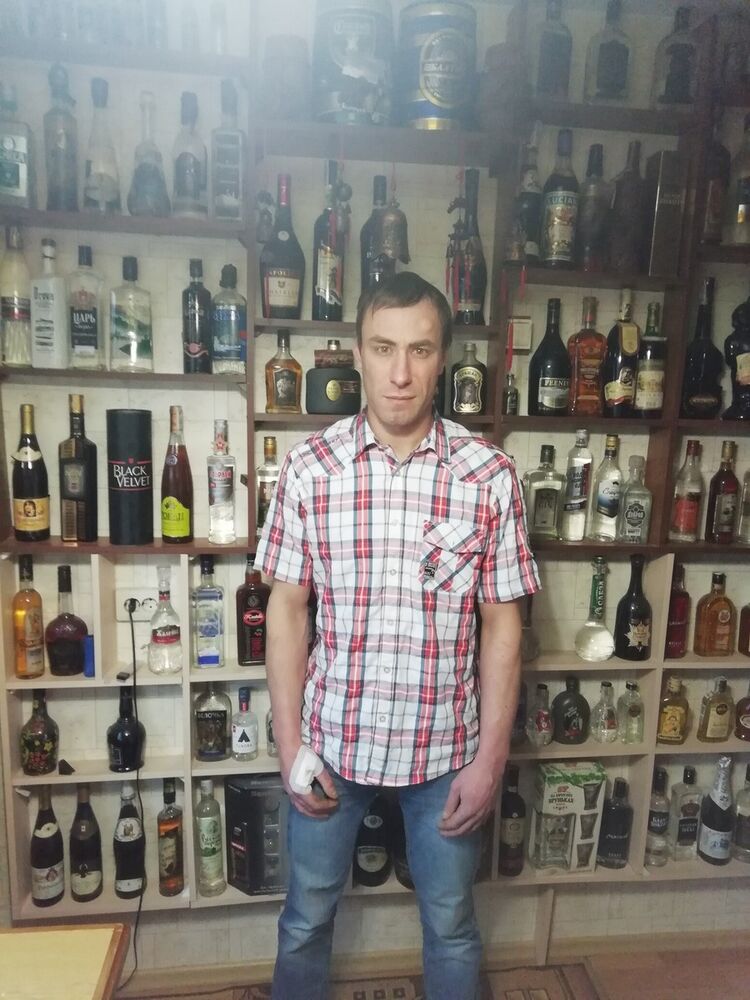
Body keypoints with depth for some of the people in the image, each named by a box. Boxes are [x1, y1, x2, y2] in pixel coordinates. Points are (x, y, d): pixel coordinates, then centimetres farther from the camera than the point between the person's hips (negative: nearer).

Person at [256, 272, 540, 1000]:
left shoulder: (489, 476, -10)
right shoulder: (309, 468, -9)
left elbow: (501, 624, -5)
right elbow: (287, 608, -3)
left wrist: (490, 756, -5)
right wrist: (288, 741, -4)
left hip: (446, 747, 0)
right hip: (331, 740, 1)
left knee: (450, 925, 22)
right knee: (307, 917, 23)